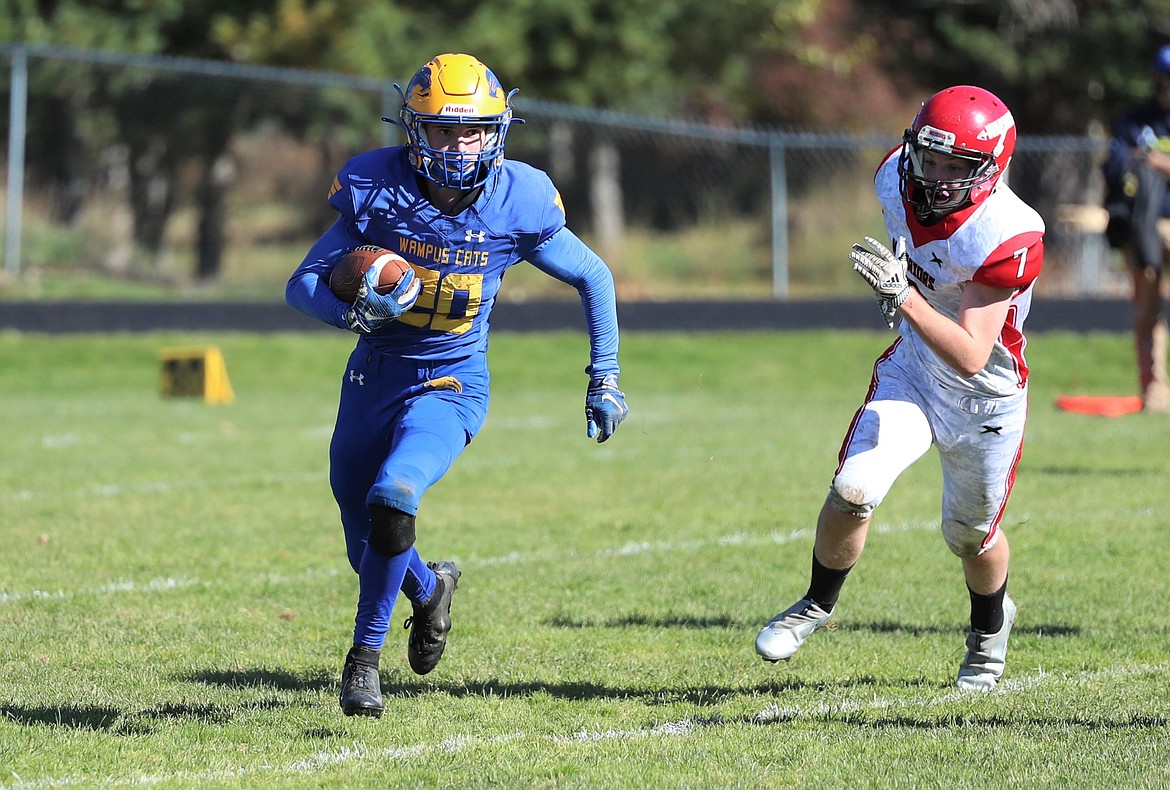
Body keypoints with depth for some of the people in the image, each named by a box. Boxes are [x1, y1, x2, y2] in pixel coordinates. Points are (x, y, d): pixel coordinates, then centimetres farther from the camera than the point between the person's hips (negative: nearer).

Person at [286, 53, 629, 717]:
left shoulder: (517, 202, -12)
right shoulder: (375, 191, -13)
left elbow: (595, 277, 4)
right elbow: (303, 284, -8)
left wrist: (605, 378, 4)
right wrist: (354, 311, -29)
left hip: (450, 386, -3)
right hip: (373, 379, 3)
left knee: (392, 501, -29)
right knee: (366, 551, 14)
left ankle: (366, 656, -10)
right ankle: (430, 588, 50)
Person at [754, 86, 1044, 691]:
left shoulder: (1006, 237, -34)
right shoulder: (898, 180, -18)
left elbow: (971, 357, -38)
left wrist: (903, 296, -48)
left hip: (984, 399, -3)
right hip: (912, 371, 3)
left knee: (970, 534, 15)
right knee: (852, 492, -16)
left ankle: (991, 626, 47)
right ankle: (817, 605, 11)